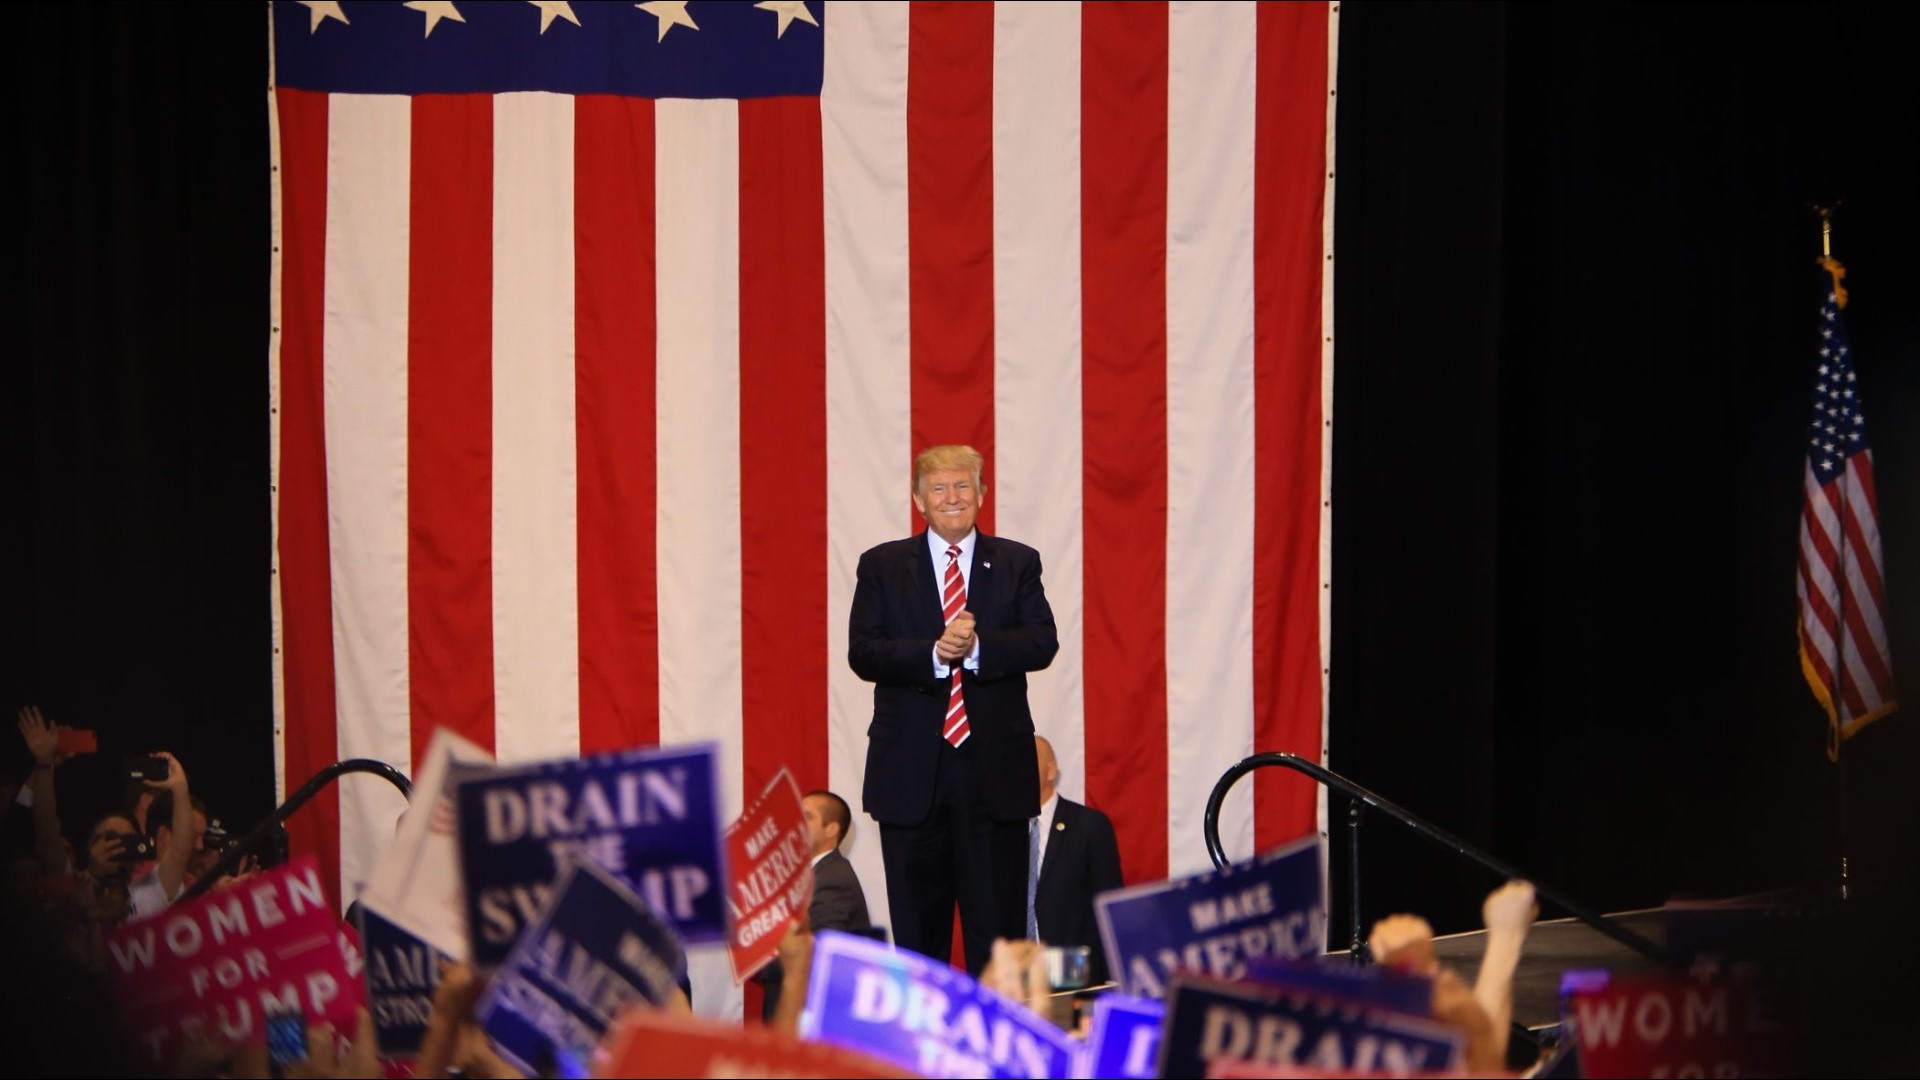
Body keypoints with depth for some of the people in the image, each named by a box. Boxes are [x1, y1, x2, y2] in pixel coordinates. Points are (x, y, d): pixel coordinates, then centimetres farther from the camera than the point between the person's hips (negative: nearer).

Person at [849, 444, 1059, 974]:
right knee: (917, 928, 5)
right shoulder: (882, 566, 7)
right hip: (912, 770, 0)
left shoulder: (1017, 564, 8)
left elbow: (1043, 643, -5)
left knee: (998, 925, 1)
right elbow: (862, 653, -5)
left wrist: (976, 646, -21)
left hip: (995, 770, 0)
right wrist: (935, 652, -20)